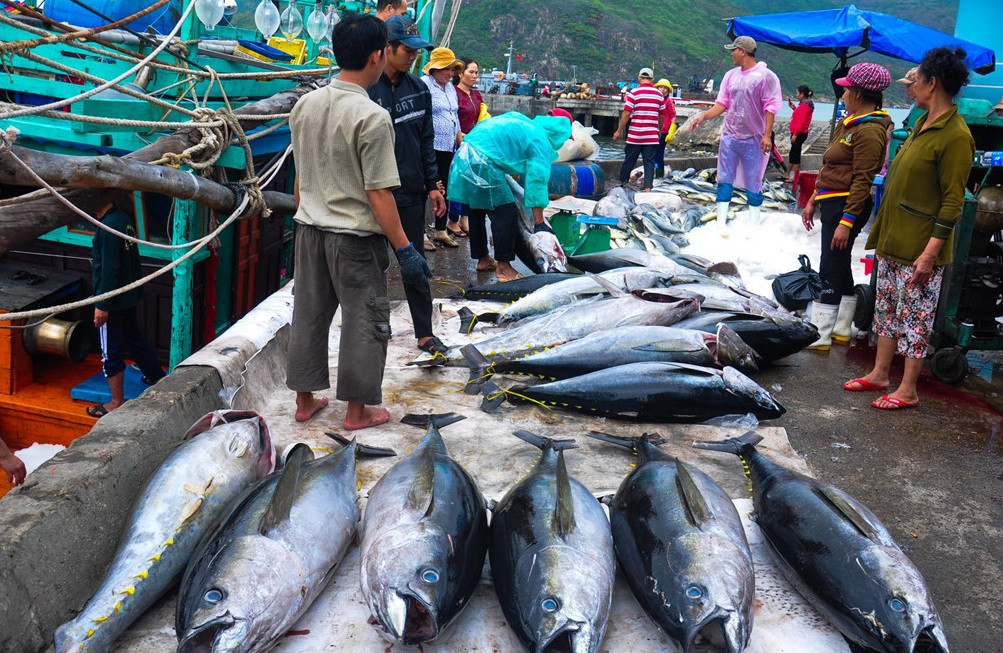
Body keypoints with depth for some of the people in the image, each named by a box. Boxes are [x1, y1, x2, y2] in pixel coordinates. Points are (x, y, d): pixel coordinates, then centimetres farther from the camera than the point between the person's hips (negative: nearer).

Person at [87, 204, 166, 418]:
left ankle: (117, 402, 12)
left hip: (113, 301, -9)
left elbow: (109, 270, -24)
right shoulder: (123, 219, 4)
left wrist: (102, 305, -20)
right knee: (134, 338, 25)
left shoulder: (108, 227, -24)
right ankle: (158, 377, 38)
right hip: (129, 295, 9)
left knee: (111, 352, 3)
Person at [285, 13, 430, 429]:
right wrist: (404, 249, -13)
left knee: (308, 314, 16)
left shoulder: (305, 105, 2)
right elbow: (378, 194, -19)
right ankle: (357, 411, 17)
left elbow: (300, 178, 10)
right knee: (364, 322, 7)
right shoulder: (372, 117, -19)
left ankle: (305, 400, 28)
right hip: (355, 237, -7)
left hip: (309, 229, 7)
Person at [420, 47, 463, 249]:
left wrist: (460, 141, 20)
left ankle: (441, 231, 20)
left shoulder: (450, 88, 18)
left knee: (445, 189, 11)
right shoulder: (424, 85, -8)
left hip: (448, 147, 8)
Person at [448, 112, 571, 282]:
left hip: (463, 158, 9)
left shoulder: (519, 120, 22)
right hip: (481, 164, -9)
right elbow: (537, 180, -8)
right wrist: (539, 223, -7)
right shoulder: (541, 142, -2)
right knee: (506, 214, -1)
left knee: (477, 212, 20)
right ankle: (503, 267, 5)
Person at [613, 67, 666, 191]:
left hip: (635, 135, -2)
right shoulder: (659, 94, 5)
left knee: (629, 161, 10)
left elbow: (626, 114, -9)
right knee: (649, 162, 2)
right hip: (652, 136, 2)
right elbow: (661, 116, 12)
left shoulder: (634, 93, -6)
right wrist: (659, 130, 26)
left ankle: (621, 183, 23)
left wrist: (619, 131, -1)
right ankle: (648, 187, -5)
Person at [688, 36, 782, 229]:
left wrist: (767, 135, -16)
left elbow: (770, 108, -11)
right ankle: (721, 224, 10)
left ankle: (754, 225, 13)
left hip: (753, 140, -5)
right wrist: (703, 116, -6)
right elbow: (723, 103, 9)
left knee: (753, 183, 3)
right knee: (725, 179, 5)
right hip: (729, 136, 5)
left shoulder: (765, 76, -8)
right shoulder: (731, 75, 9)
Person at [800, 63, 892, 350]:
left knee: (831, 269, -8)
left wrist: (847, 220, -24)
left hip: (847, 205, -10)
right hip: (832, 203, 10)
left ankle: (820, 335, -4)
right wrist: (814, 201, 21)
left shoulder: (869, 131, -17)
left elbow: (863, 180, -21)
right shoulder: (849, 123, 14)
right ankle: (841, 329, 25)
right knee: (839, 267, 15)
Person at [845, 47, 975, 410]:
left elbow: (953, 202, -19)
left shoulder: (955, 135, -18)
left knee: (915, 317, 1)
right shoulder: (922, 123, 10)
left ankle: (908, 390, 12)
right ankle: (879, 374, 29)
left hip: (919, 247, -9)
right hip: (894, 238, 9)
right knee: (887, 308, 16)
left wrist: (930, 252, -22)